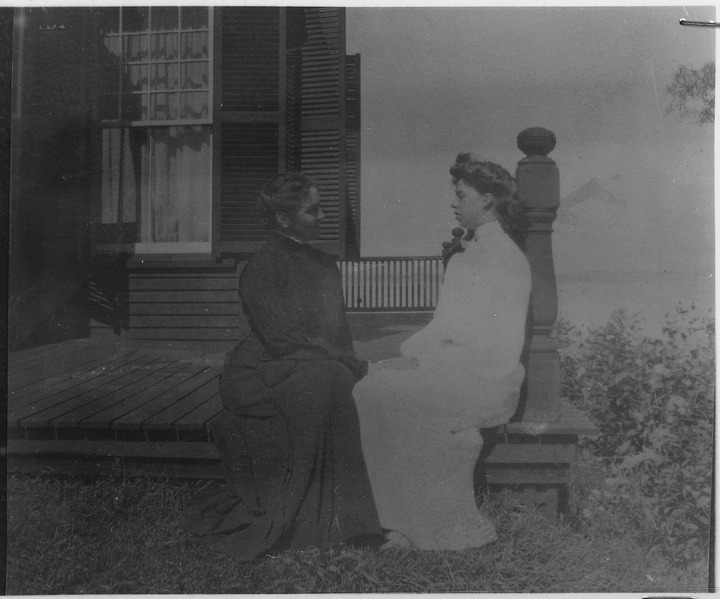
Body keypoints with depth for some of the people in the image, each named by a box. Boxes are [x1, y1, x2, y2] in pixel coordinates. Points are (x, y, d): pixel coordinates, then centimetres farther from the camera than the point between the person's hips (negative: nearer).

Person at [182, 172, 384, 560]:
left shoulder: (324, 264, 16)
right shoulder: (261, 269, -8)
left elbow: (340, 331, 16)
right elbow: (282, 338, -17)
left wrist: (350, 360, -4)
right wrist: (345, 360, -18)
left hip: (321, 372, 7)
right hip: (263, 375, -6)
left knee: (342, 378, -24)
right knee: (324, 379, -32)